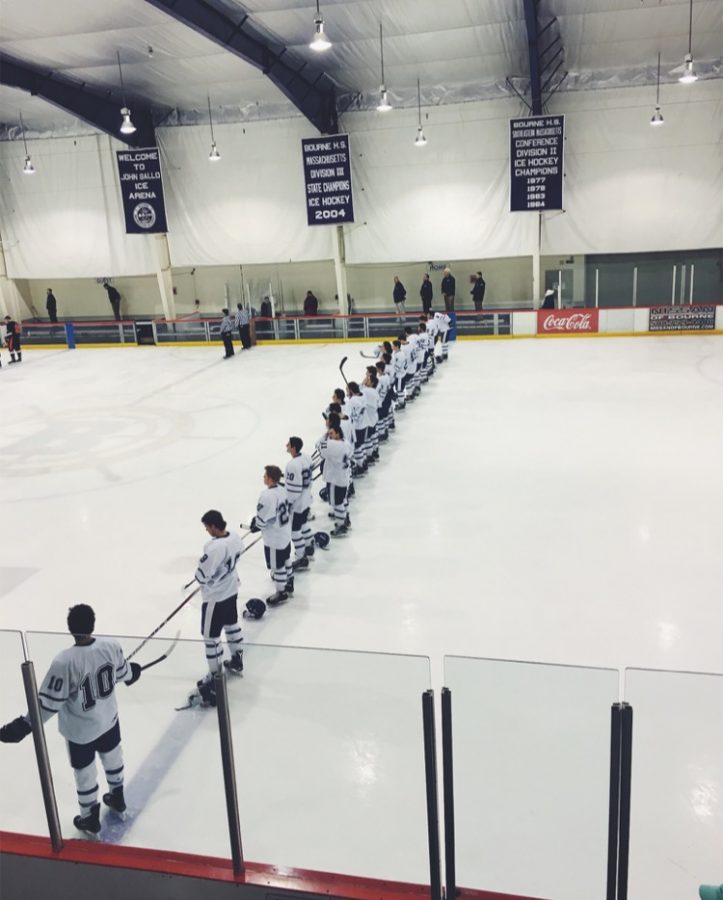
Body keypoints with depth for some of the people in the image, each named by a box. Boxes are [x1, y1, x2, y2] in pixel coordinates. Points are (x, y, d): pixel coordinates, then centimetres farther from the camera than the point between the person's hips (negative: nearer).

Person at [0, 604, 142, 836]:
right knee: (112, 756, 29)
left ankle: (90, 819, 40)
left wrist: (24, 724, -15)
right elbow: (121, 671, -1)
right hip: (108, 718, 4)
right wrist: (132, 673, 22)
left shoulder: (64, 661, -35)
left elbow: (49, 701, -27)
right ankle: (117, 798, 52)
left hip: (80, 730, -4)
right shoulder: (111, 645, -21)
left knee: (84, 773, 19)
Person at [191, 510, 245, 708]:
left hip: (215, 597, -9)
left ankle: (215, 678, 15)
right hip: (231, 590, 9)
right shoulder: (235, 537, -7)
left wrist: (202, 566, -4)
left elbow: (201, 577, -26)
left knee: (211, 637, 5)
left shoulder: (214, 548, -33)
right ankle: (237, 662, 44)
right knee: (231, 624, 26)